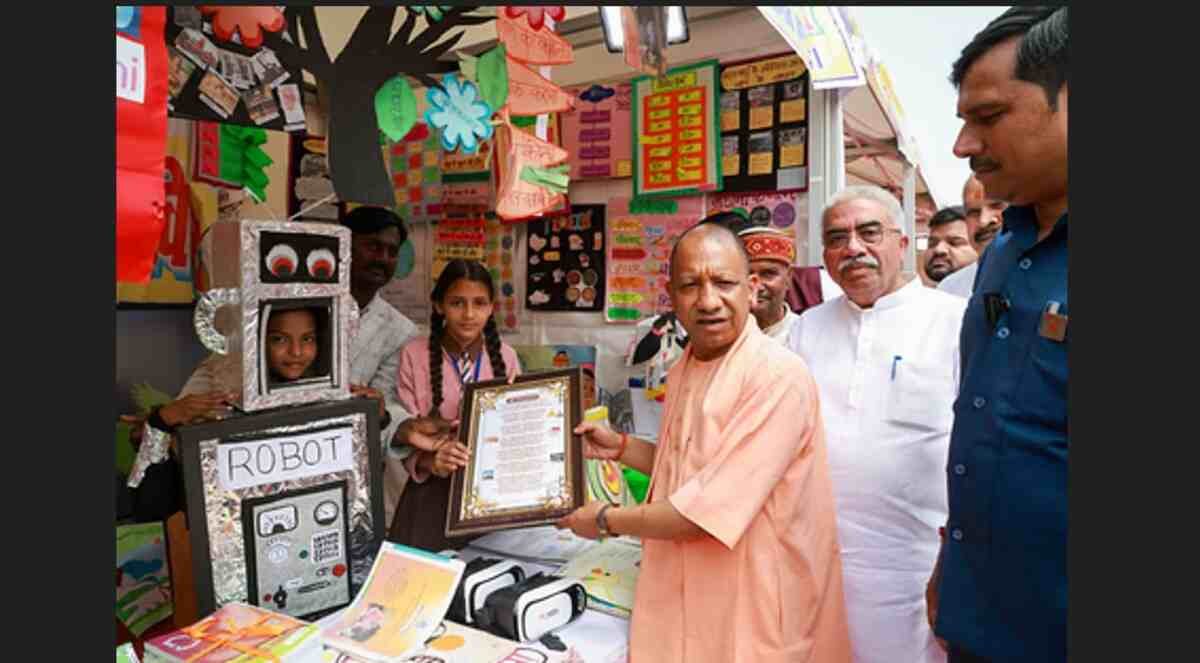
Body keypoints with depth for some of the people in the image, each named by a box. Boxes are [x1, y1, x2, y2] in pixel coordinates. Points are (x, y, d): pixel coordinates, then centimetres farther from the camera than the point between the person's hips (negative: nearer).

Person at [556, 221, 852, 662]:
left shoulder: (778, 376, -24)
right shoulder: (684, 369, 4)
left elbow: (709, 511, -26)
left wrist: (607, 521, -12)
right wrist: (621, 447, 4)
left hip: (752, 613, -7)